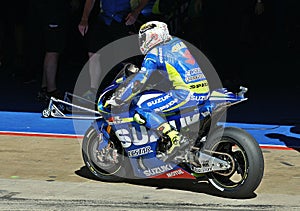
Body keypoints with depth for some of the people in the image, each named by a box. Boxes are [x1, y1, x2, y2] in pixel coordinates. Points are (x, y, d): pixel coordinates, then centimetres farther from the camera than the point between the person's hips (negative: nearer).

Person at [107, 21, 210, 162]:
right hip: (204, 92, 9)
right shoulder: (178, 42, 21)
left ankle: (176, 139, -21)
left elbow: (139, 82, -7)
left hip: (185, 93, -9)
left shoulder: (154, 54, -1)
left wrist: (117, 100, 1)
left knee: (141, 111, -8)